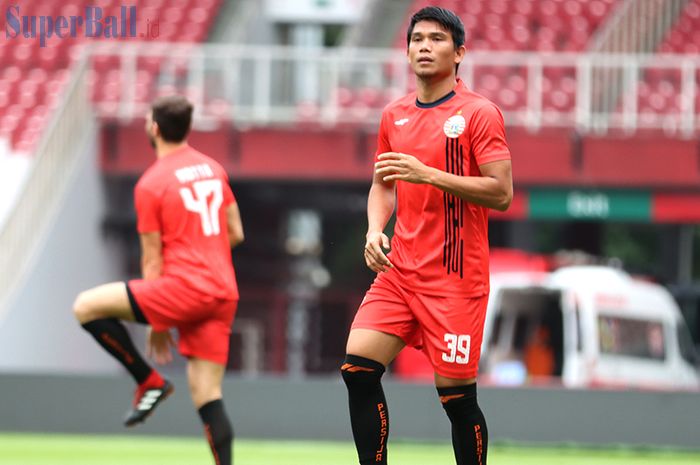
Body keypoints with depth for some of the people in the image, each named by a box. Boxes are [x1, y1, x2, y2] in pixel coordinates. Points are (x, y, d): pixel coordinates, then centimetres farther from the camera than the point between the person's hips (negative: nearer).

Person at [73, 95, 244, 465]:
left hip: (186, 286, -7)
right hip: (224, 293, 7)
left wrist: (156, 325, 6)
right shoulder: (213, 168, 14)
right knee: (207, 395, 6)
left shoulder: (150, 184, -4)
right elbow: (235, 234, 20)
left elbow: (153, 260, -1)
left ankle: (149, 381, 0)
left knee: (86, 307, -2)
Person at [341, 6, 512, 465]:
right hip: (399, 269, 6)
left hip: (455, 277, -6)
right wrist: (375, 229, 3)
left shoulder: (479, 113, -7)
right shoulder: (395, 115, 12)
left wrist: (429, 174, -21)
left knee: (457, 396, -4)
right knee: (358, 367, -8)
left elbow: (501, 194, -14)